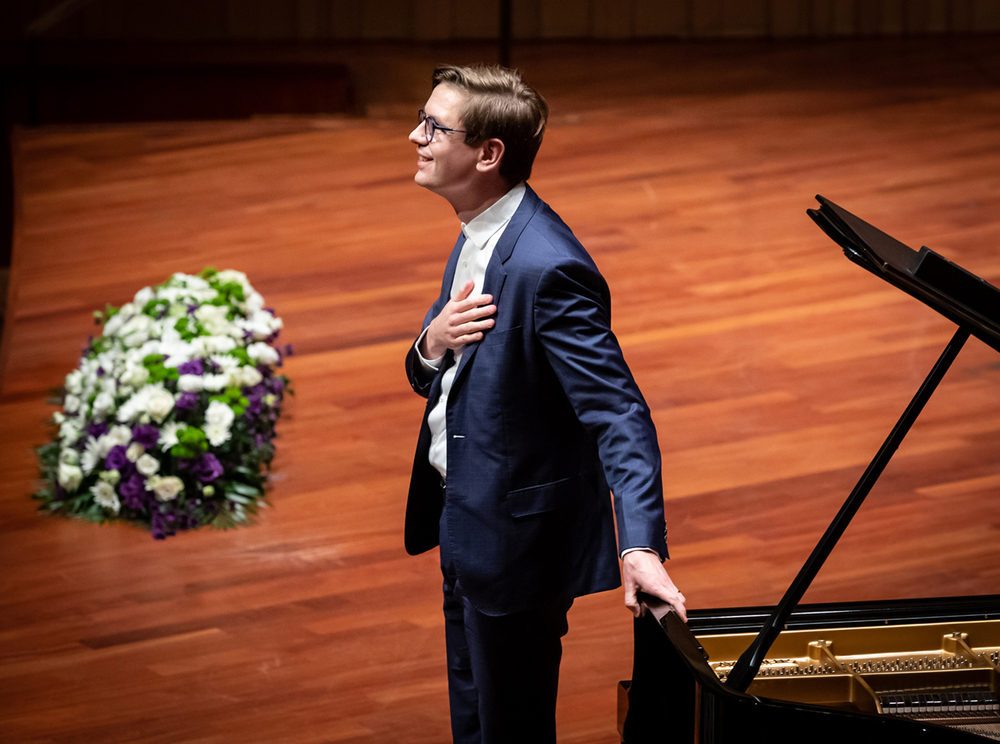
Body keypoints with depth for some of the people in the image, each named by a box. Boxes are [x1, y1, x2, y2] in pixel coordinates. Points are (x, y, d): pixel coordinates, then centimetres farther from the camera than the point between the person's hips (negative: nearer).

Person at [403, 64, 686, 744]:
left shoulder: (547, 268, -27)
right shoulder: (479, 235, 4)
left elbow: (619, 413, -30)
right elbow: (428, 379, 10)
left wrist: (641, 543, -41)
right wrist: (433, 343, -14)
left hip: (516, 538, -9)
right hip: (466, 524, 9)